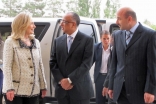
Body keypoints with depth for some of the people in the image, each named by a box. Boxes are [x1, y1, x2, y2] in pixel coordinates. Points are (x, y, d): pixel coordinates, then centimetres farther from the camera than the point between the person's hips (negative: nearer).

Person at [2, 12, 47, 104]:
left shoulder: (36, 42, 12)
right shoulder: (10, 42, -4)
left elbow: (40, 65, 14)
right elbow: (7, 66, -10)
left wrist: (43, 86, 14)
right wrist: (9, 88, -19)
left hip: (33, 91, 5)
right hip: (16, 91, -5)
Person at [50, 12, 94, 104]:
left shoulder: (87, 40, -3)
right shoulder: (58, 41, 12)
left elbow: (86, 64, -11)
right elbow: (53, 63, 8)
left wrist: (70, 80, -14)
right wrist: (61, 80, -7)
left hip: (80, 89, -4)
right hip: (62, 89, 4)